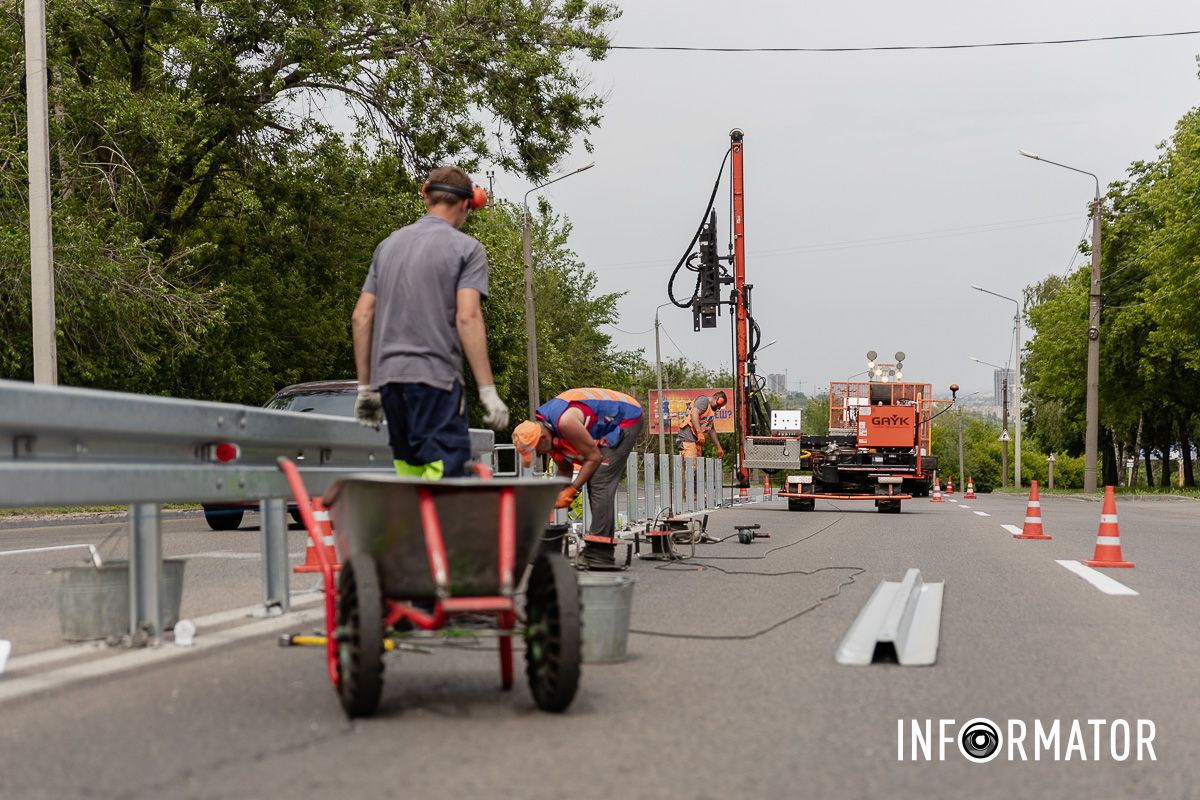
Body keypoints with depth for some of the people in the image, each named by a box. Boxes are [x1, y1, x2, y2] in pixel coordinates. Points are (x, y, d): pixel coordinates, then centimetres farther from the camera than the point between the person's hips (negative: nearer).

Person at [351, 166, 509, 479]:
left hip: (387, 376, 6)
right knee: (443, 472, -10)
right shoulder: (466, 248, 1)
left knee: (410, 471, 11)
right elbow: (467, 317, -12)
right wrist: (488, 391, -12)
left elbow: (361, 317, 14)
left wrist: (365, 387, 18)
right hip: (435, 376, -6)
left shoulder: (388, 245, 18)